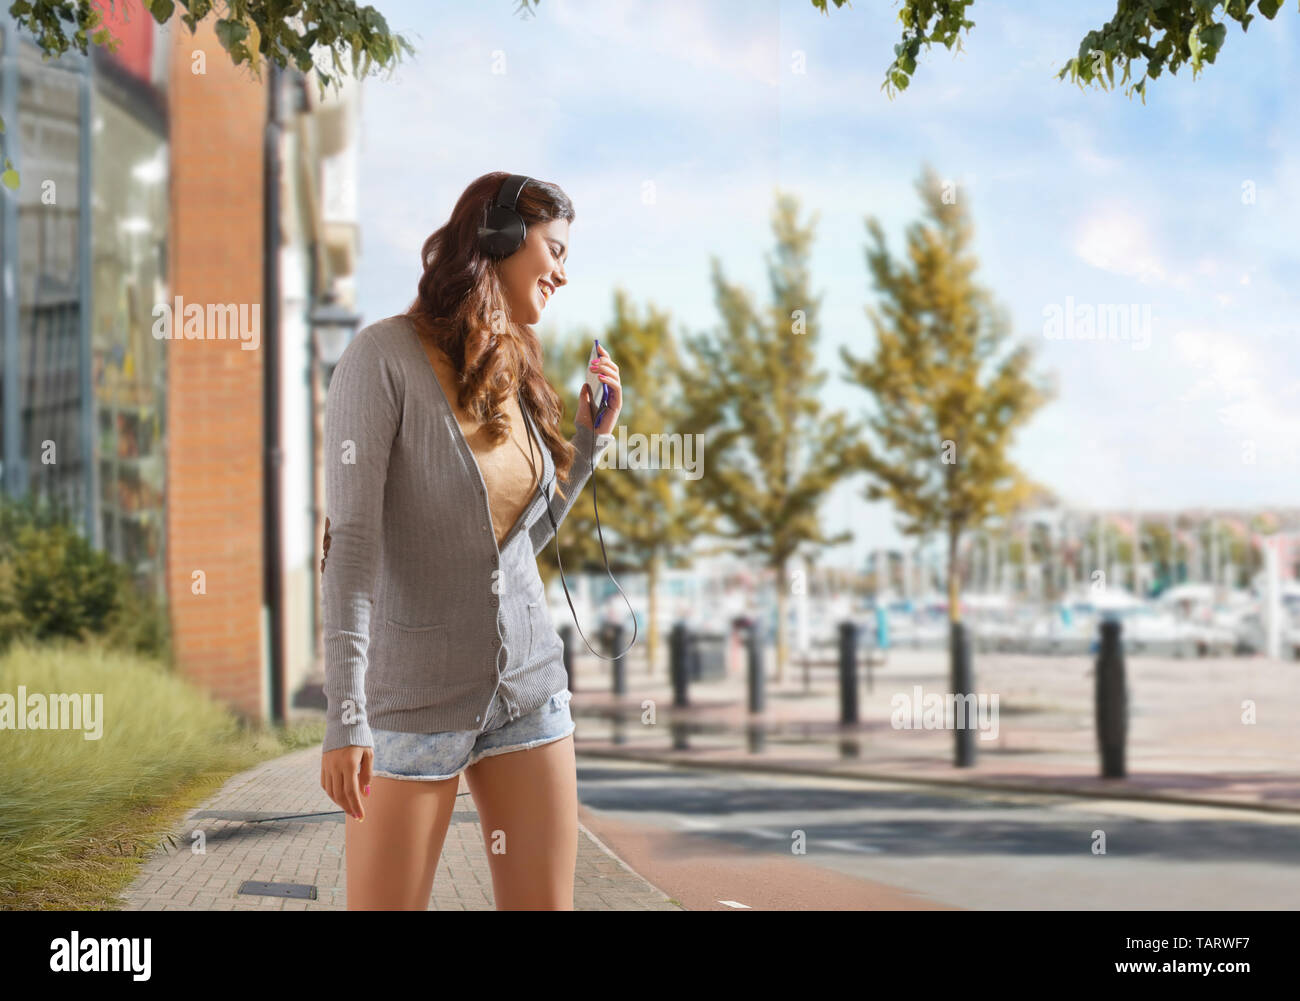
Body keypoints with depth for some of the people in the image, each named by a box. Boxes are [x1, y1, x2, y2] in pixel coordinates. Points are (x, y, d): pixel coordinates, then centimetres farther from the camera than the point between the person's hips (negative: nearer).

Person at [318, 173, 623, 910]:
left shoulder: (515, 375, 9)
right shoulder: (387, 357, -11)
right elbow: (352, 540, -17)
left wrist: (590, 442, 8)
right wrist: (345, 714, -21)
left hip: (529, 685, 6)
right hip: (416, 694, -6)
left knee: (547, 901, 7)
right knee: (388, 902, 1)